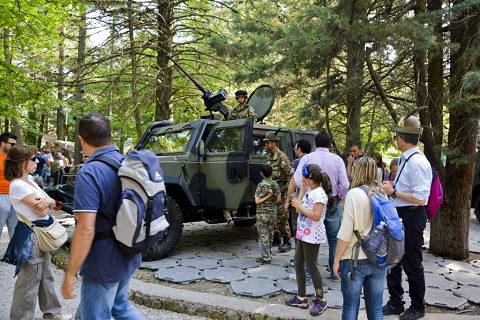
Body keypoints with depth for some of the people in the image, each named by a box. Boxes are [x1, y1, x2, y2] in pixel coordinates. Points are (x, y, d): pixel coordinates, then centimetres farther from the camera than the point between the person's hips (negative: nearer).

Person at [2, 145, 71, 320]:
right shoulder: (18, 185, -19)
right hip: (30, 234, -9)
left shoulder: (29, 180, 9)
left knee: (46, 275, 19)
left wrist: (46, 201, -15)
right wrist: (47, 203, 1)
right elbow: (42, 211, -20)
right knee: (30, 279, 2)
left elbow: (52, 203, 7)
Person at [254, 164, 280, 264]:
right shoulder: (276, 184, 0)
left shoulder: (261, 185, -15)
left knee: (263, 236, 1)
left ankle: (266, 258, 3)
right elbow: (278, 199, 3)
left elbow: (257, 201, -19)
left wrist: (267, 196, -14)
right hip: (273, 213, 5)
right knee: (270, 235, 15)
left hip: (262, 214, -5)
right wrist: (271, 202, 8)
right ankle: (267, 255, 24)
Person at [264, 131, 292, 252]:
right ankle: (276, 239, 24)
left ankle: (287, 242, 3)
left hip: (280, 191, -8)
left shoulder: (282, 157, -13)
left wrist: (285, 190, -17)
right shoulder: (269, 157, 12)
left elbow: (289, 175, -15)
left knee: (282, 218, -5)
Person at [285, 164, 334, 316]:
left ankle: (320, 300, 19)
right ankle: (301, 298, 27)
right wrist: (302, 189, 4)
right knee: (298, 264, 15)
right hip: (303, 234, 10)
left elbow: (316, 216, -26)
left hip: (312, 237, -10)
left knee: (311, 267, 2)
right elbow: (299, 205, 7)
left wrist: (300, 206, -22)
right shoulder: (309, 191, 8)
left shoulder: (319, 194, -20)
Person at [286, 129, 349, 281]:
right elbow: (344, 184, -7)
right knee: (334, 240, 13)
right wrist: (339, 198, 9)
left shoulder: (307, 158, -7)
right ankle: (334, 272, 21)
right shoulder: (337, 159, -4)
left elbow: (297, 180, -15)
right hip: (332, 204, 0)